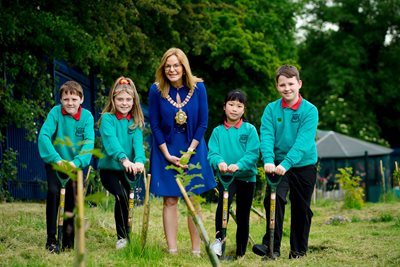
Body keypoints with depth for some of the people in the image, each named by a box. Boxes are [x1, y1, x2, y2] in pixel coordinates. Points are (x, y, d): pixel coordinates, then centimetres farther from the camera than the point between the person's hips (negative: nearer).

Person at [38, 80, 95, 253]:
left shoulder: (87, 116, -15)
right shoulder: (55, 112, -17)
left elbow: (89, 142, -23)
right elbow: (44, 136, -26)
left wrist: (77, 162, -38)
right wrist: (57, 159, -37)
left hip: (76, 164, 2)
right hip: (55, 162, -2)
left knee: (73, 199, 6)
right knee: (53, 192, -20)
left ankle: (69, 241, 22)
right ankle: (51, 240, -14)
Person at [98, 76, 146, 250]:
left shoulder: (135, 122, 5)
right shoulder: (107, 118, -8)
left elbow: (138, 143, -12)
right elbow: (111, 141, -25)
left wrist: (139, 161, -34)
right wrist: (124, 159, -44)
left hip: (128, 171, 5)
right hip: (109, 169, -5)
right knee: (121, 195, -26)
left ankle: (126, 235, 27)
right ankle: (122, 236, -14)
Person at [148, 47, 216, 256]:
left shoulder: (198, 88, -7)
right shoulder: (156, 90, -8)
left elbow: (202, 124, -4)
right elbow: (155, 125, -3)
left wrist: (189, 152, -9)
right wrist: (168, 155, -7)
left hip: (193, 150, 0)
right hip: (166, 151, 0)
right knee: (170, 200, 0)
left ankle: (196, 250, 6)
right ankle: (172, 250, 3)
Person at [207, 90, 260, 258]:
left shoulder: (250, 129, -1)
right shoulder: (218, 131, 4)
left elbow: (253, 154, -11)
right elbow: (212, 153, -5)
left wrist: (238, 165, -28)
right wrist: (219, 162, -28)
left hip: (247, 177, 0)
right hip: (225, 177, 0)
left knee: (243, 216, 7)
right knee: (223, 201, -30)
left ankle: (241, 252, 19)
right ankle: (219, 239, -21)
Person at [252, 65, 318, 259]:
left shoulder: (310, 110, -11)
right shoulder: (271, 109, -3)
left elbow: (303, 141, -21)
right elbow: (266, 136, -14)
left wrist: (286, 163, -34)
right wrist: (268, 160, -31)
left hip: (304, 165, -1)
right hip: (277, 164, 1)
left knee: (301, 208, 8)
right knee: (273, 199, -19)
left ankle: (299, 250, 22)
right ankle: (272, 245, -15)